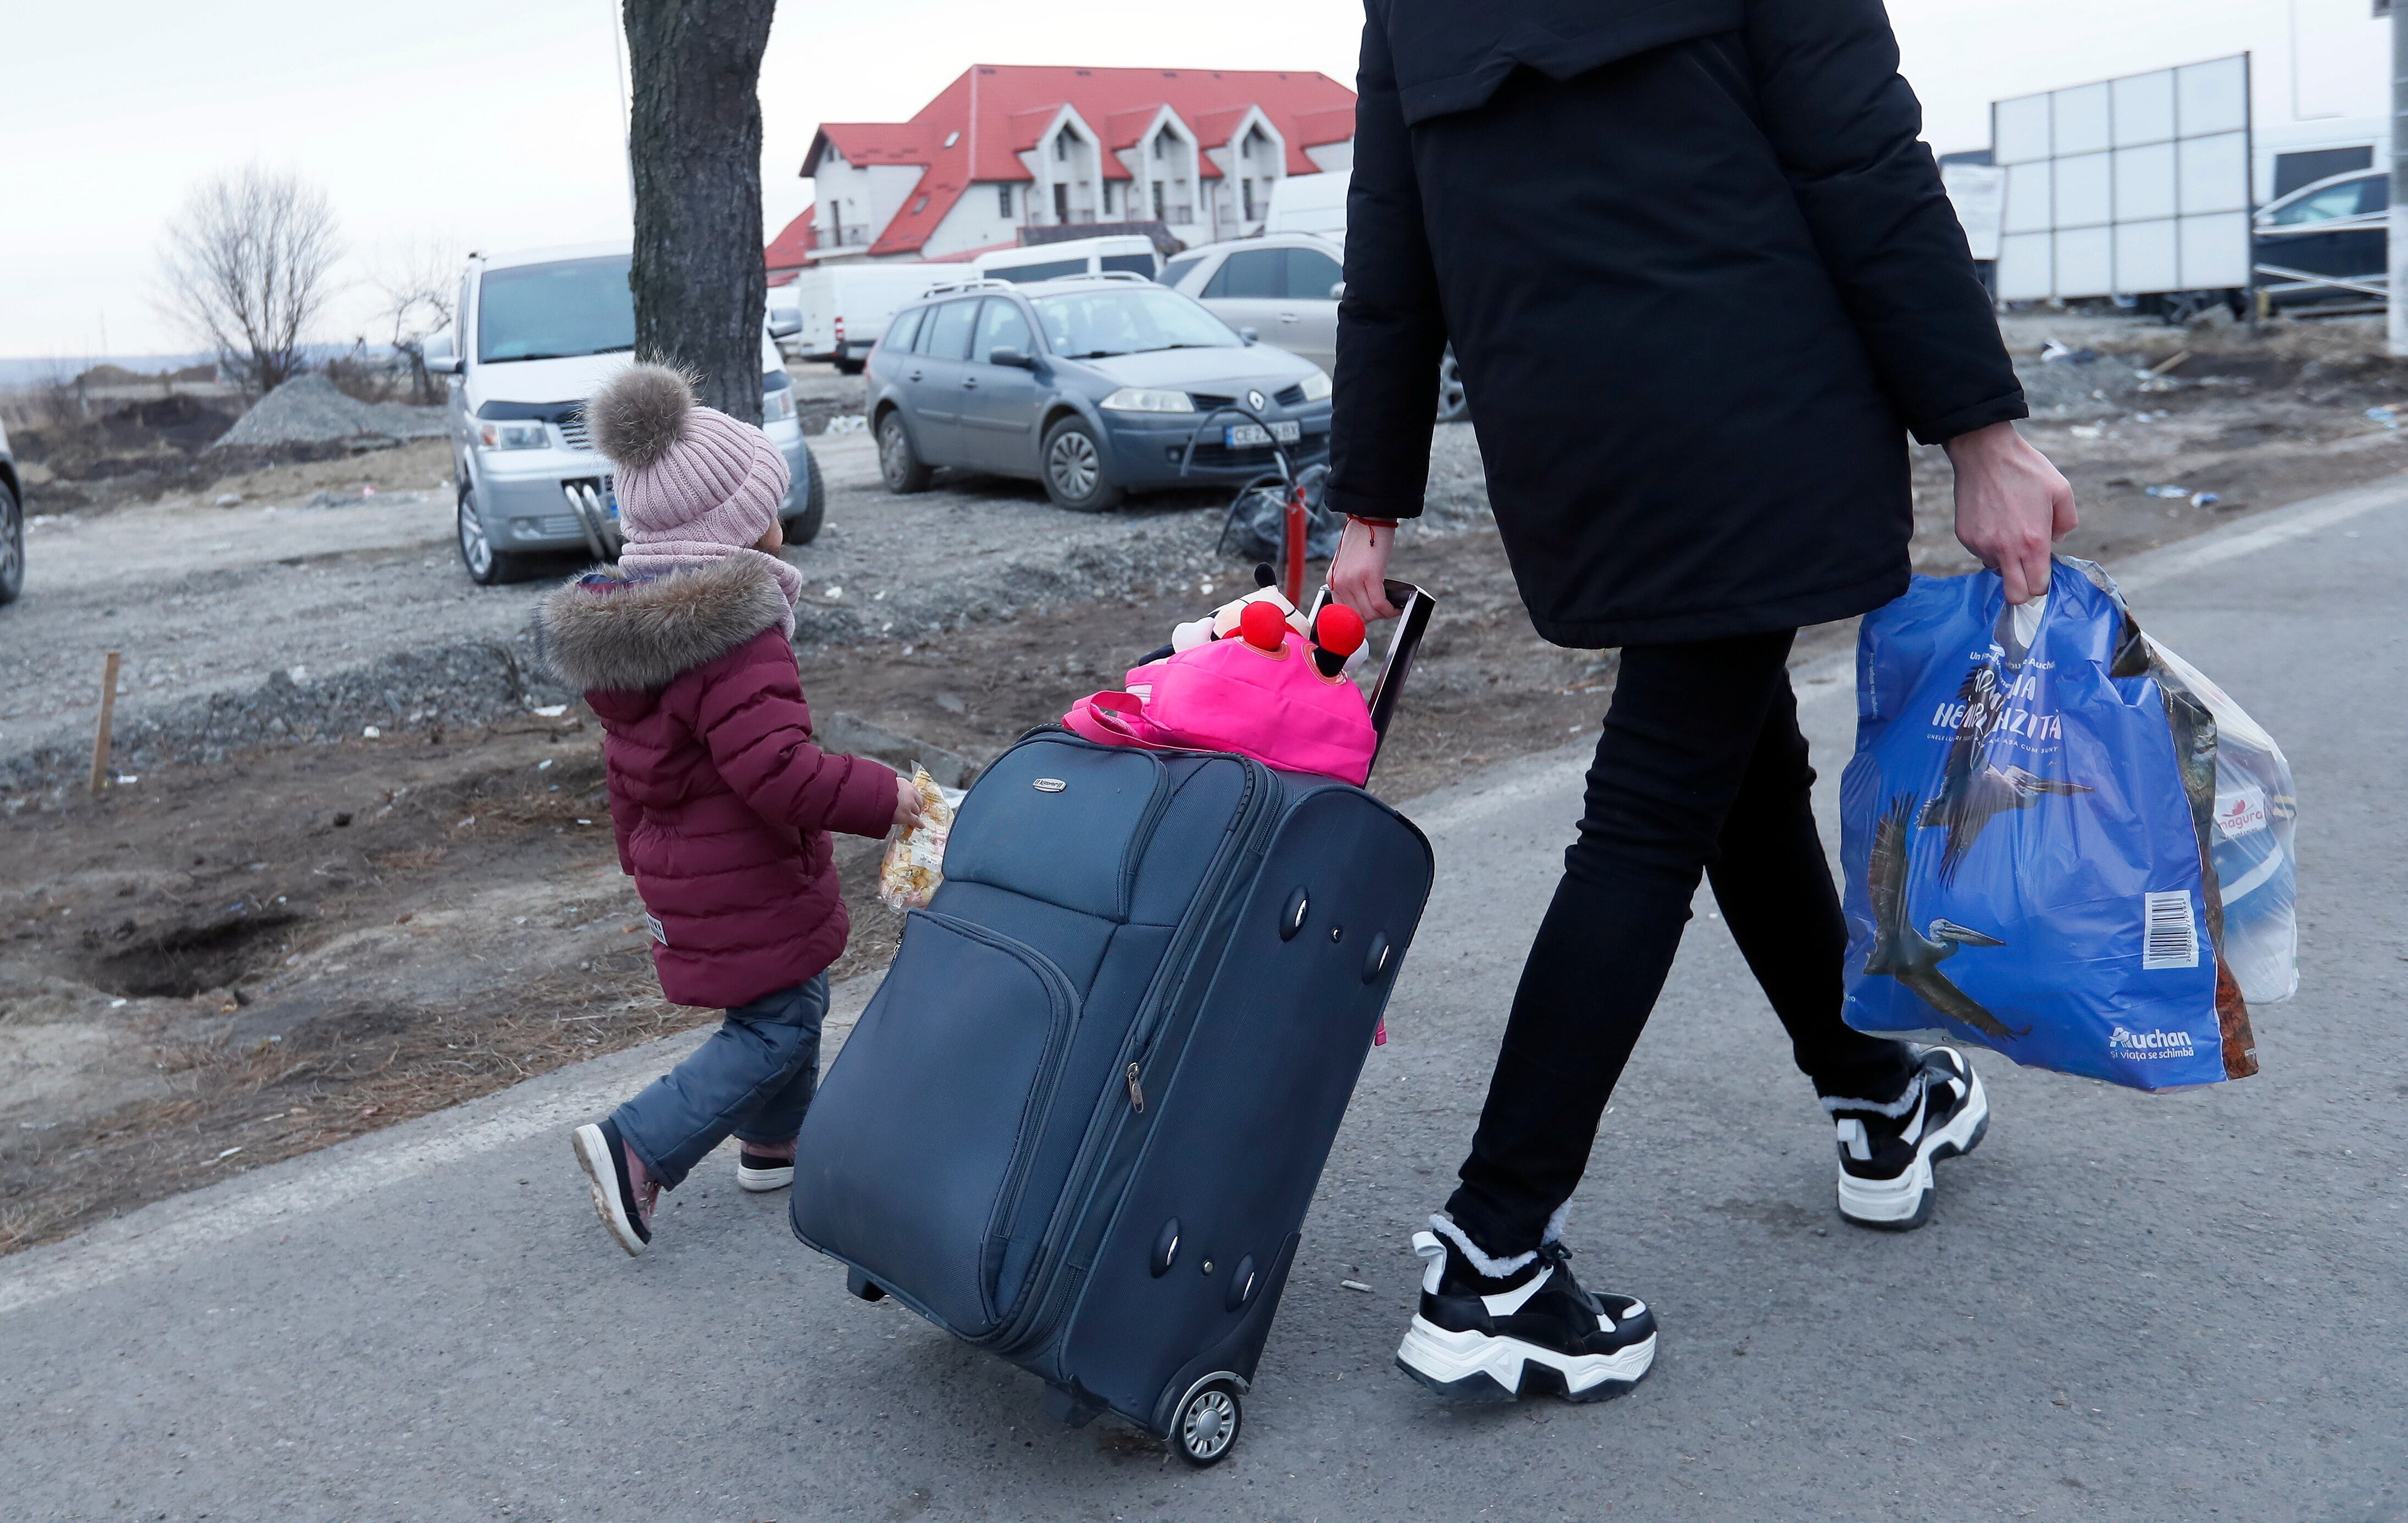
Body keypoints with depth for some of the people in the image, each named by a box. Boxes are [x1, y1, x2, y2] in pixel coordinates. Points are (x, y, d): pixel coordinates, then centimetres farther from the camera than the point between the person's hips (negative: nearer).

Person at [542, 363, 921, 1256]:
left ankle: (778, 1140, 37)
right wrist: (883, 797, -20)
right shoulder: (735, 635, -24)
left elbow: (626, 767, 16)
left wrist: (641, 857, 26)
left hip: (674, 869, 10)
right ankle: (638, 1149, -7)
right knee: (778, 1026, 0)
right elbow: (776, 770, -31)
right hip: (747, 885, -10)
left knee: (788, 1005, 23)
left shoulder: (615, 626, 7)